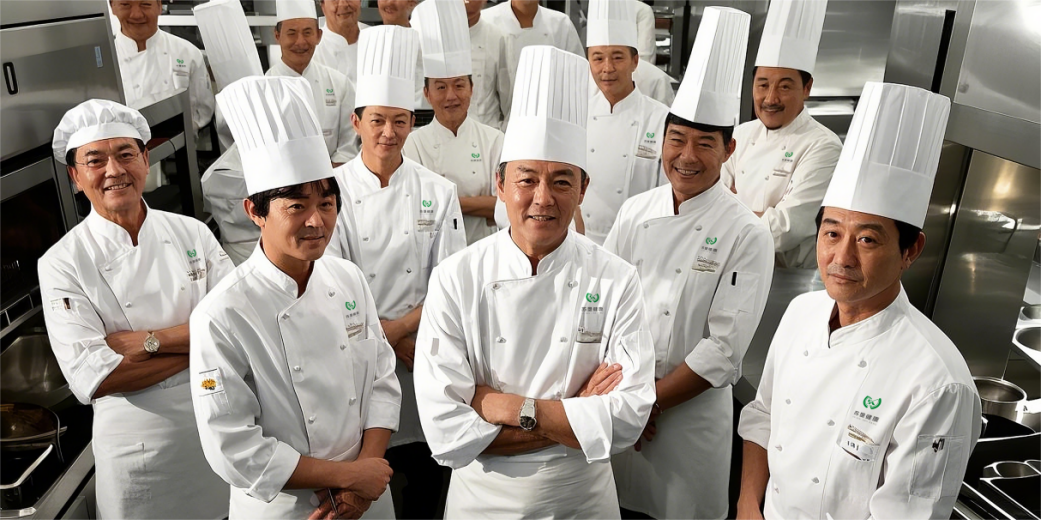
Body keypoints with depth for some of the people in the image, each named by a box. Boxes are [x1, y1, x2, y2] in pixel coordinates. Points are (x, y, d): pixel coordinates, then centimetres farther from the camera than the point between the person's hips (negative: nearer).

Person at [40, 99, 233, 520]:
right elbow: (92, 379, -17)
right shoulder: (63, 263, -9)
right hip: (141, 447, -2)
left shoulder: (191, 233, -2)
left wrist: (146, 340, -19)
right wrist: (200, 344, -18)